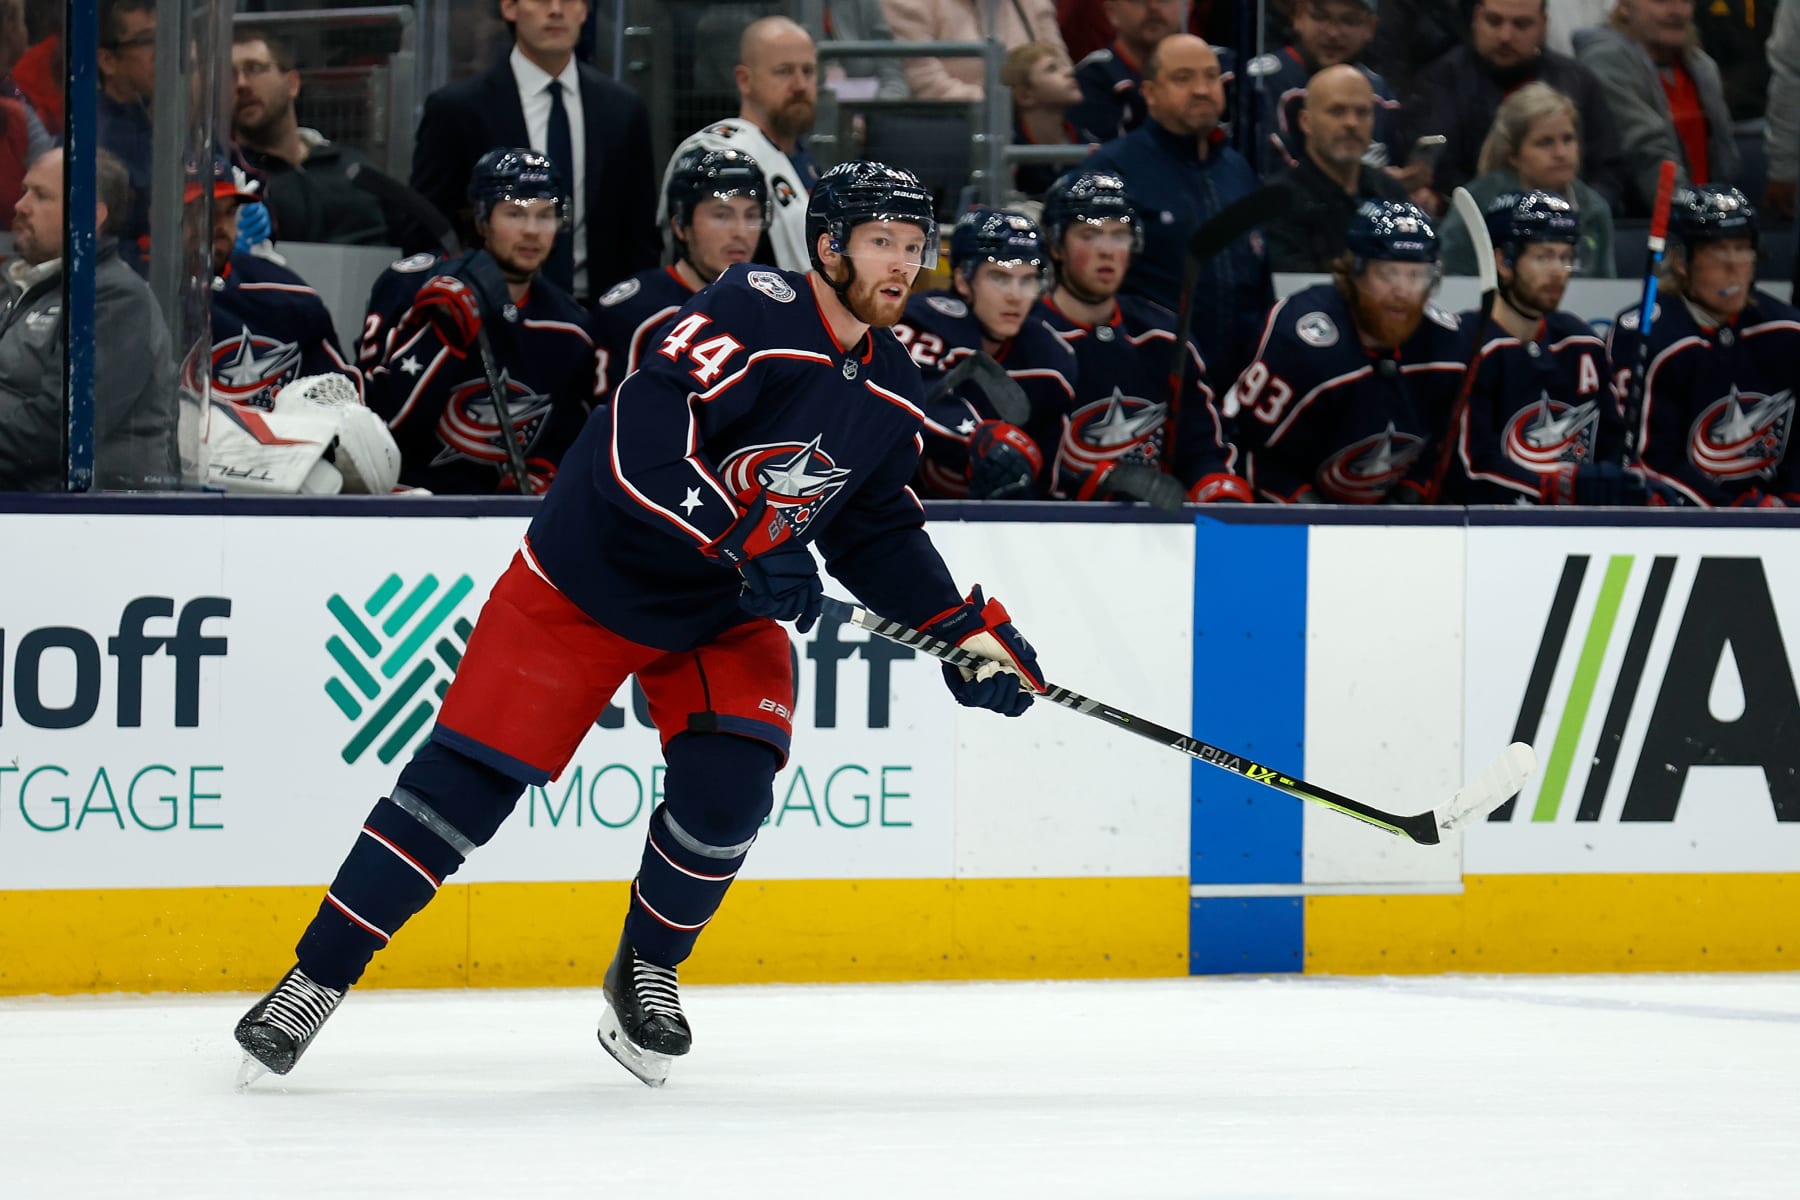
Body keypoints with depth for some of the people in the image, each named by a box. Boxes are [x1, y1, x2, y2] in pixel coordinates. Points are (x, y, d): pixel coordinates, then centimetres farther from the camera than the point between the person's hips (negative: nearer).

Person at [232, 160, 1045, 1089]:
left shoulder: (891, 392, 0)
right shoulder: (754, 314, -24)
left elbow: (877, 531, 13)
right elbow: (639, 446, -33)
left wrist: (967, 629, 4)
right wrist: (745, 543, -37)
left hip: (728, 613, 6)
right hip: (585, 582, -6)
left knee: (727, 789, -14)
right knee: (469, 775, -8)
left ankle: (647, 968, 13)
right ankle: (318, 976, 1)